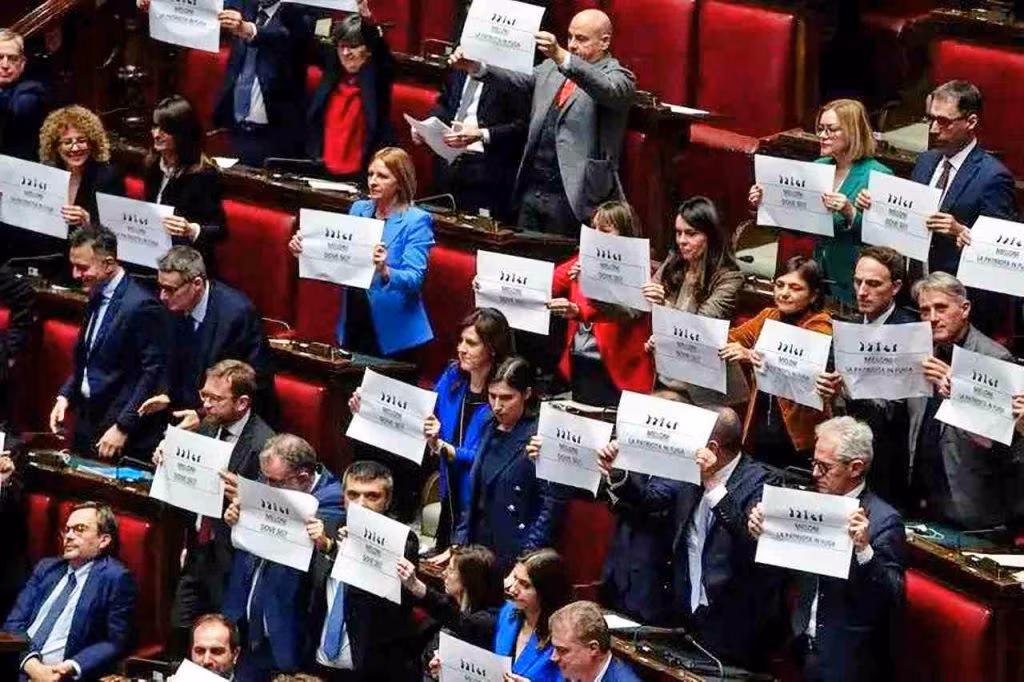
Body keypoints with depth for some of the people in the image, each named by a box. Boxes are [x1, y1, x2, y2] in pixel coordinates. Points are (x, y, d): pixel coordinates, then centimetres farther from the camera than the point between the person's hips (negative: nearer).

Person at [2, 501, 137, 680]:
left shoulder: (116, 579, 1)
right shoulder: (46, 568, 17)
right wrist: (30, 663, -9)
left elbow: (116, 643, -4)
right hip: (20, 667, 4)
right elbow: (14, 624, 9)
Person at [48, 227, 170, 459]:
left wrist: (123, 428, -19)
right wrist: (65, 396, 7)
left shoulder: (141, 306, -17)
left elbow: (154, 373, -19)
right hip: (87, 425, 8)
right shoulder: (96, 299, 10)